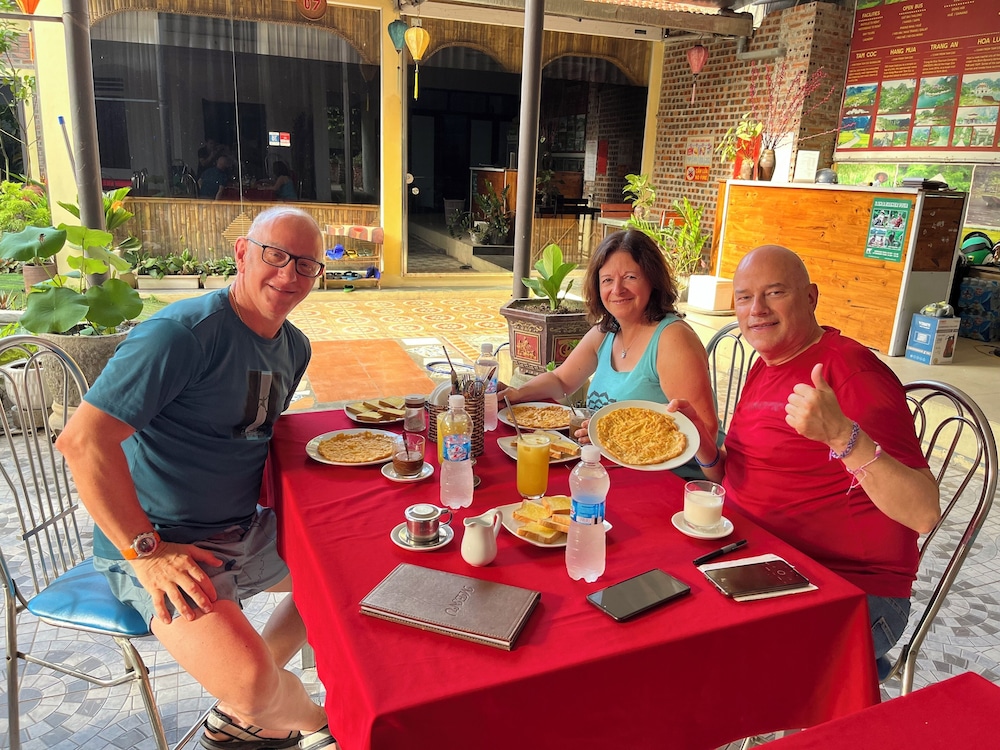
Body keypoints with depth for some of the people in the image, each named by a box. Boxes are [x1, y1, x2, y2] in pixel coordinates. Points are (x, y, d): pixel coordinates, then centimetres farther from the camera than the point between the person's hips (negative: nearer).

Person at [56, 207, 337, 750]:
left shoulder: (294, 347, 6)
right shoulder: (183, 333, -22)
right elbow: (82, 440, -26)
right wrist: (146, 550, -25)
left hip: (245, 532, 9)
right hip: (157, 547, -8)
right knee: (253, 679, -27)